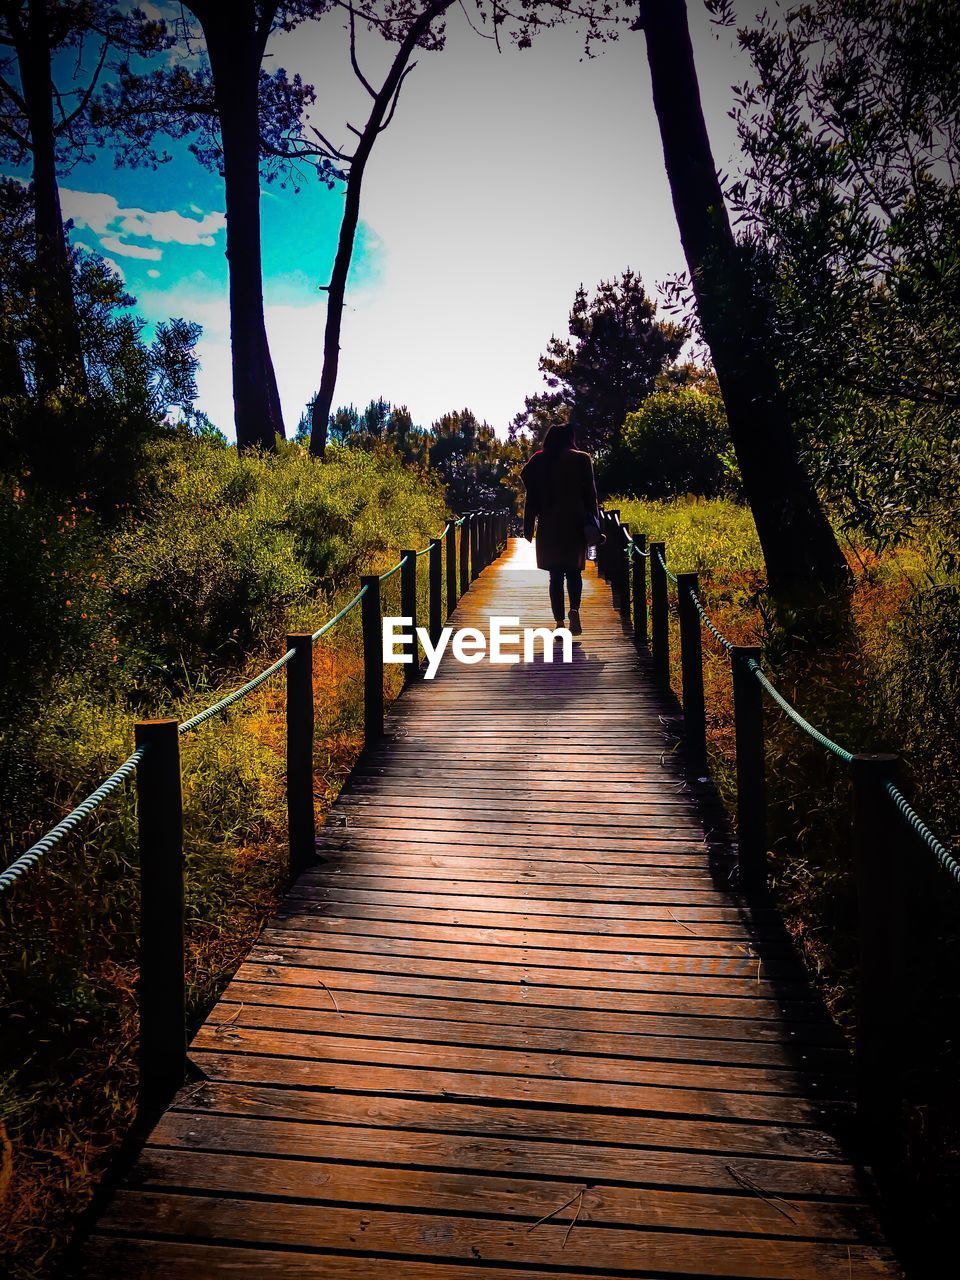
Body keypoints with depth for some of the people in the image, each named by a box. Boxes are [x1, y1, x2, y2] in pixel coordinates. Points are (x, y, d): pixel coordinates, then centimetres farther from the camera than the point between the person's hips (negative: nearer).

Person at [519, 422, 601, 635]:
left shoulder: (539, 461, 2)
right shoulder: (581, 460, -2)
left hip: (548, 527, 1)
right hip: (575, 524, -1)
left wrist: (528, 528, 7)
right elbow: (590, 493, -1)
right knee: (574, 572, 10)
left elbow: (532, 496, 3)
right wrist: (594, 525, 5)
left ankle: (559, 622, 3)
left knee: (556, 575, 6)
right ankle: (574, 609, -15)